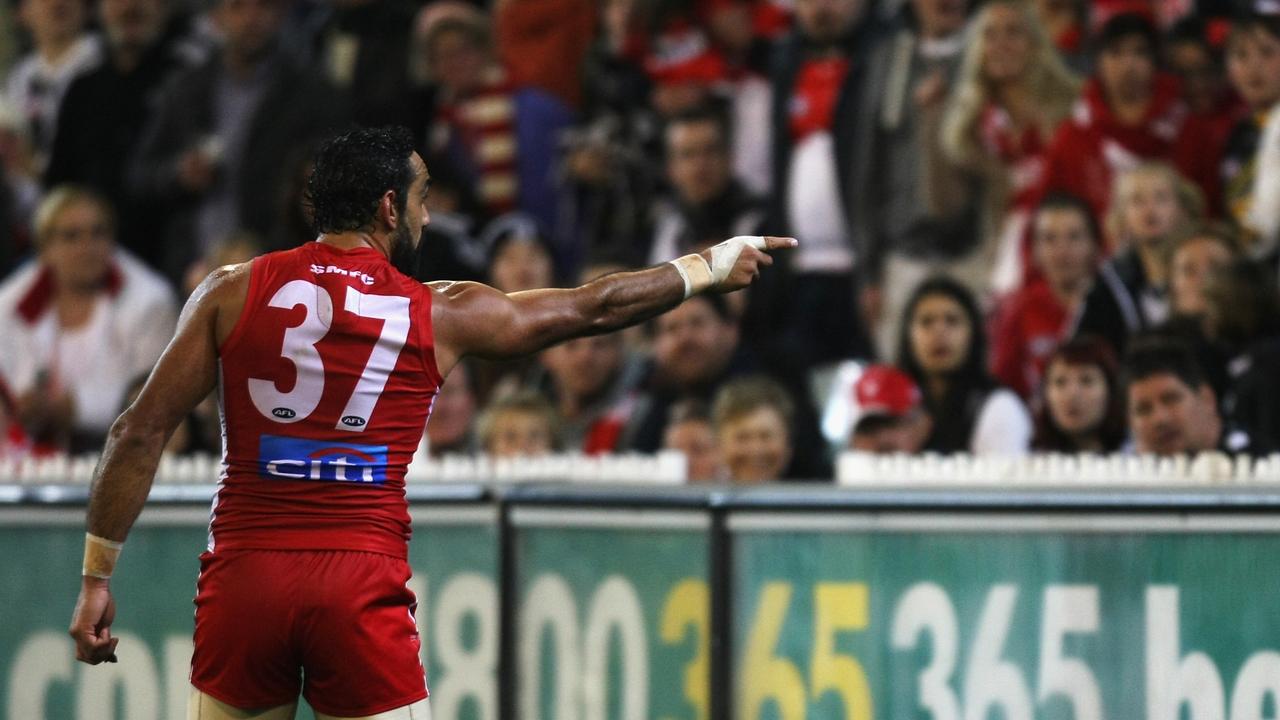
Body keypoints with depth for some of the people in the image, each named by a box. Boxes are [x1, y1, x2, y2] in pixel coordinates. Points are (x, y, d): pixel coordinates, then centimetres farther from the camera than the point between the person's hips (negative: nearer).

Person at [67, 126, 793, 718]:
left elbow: (142, 432, 2)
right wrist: (711, 267, 31)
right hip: (362, 585, -2)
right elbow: (595, 307, 16)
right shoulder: (439, 314, 4)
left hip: (245, 575, 2)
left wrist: (97, 575, 7)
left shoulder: (234, 291, 5)